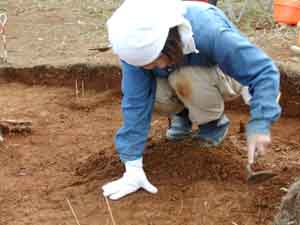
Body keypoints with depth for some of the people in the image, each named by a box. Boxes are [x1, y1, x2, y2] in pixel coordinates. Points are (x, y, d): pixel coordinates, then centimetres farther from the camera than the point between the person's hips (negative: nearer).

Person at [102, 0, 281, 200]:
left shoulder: (209, 32, -41)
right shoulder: (138, 46, -32)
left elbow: (264, 71, -37)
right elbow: (135, 104, -31)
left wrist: (259, 125, -48)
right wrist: (133, 168, -34)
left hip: (224, 74, -3)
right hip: (177, 77, 3)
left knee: (185, 80, -35)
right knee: (145, 91, -27)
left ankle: (215, 120, -3)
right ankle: (183, 114, 6)